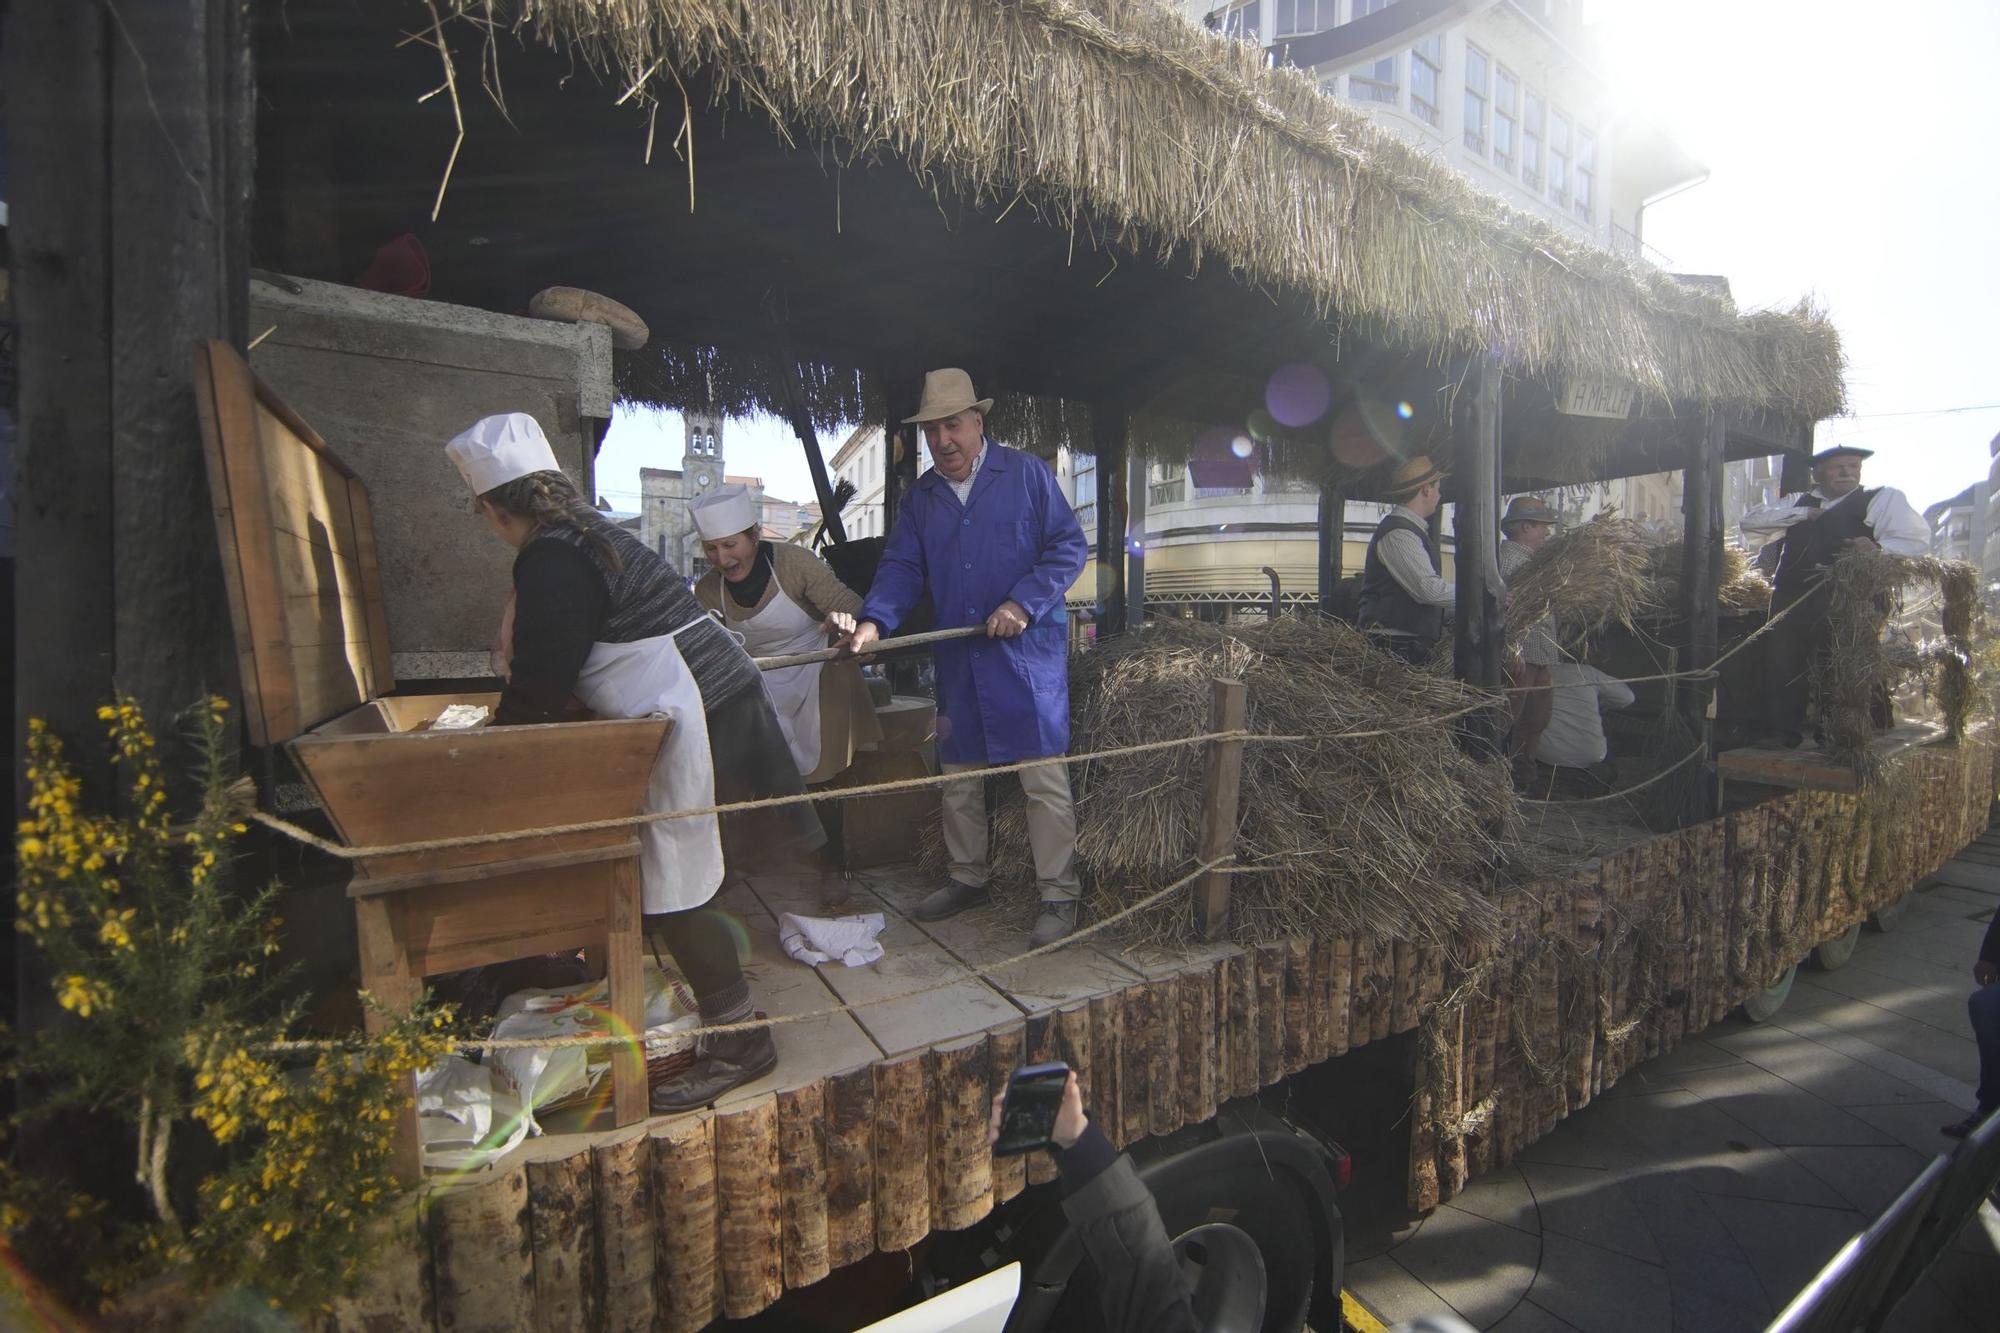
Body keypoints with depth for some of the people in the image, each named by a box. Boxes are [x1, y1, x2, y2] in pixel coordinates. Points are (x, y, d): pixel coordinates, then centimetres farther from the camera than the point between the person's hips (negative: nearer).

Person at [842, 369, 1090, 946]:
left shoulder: (1026, 474, -1)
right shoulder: (920, 497, 12)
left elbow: (1070, 546, -4)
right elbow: (901, 567, 6)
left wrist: (1023, 602, -17)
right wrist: (874, 620, -13)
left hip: (1027, 651, -5)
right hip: (957, 656, 6)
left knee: (1043, 776, -5)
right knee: (958, 775, 14)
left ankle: (1059, 893, 7)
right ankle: (968, 877, 31)